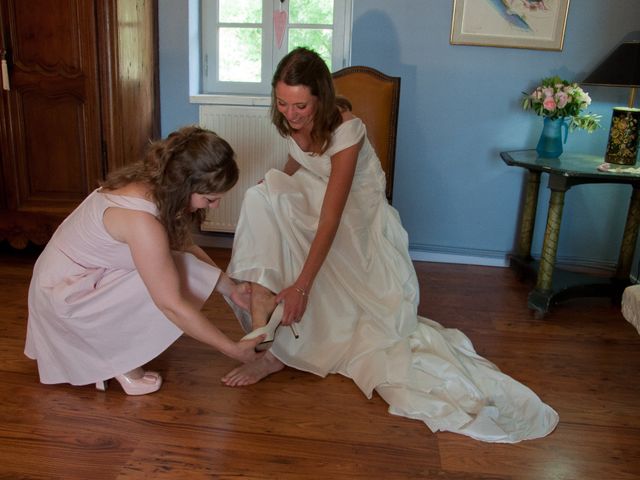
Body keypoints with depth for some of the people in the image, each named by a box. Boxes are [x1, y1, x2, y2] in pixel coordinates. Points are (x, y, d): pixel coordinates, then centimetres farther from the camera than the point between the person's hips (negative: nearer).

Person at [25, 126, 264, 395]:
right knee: (169, 290, -21)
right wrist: (233, 350, -23)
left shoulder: (155, 184, -10)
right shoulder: (141, 218, -35)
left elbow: (185, 247, 4)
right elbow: (171, 304, -30)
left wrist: (231, 289, -2)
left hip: (83, 276, 9)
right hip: (63, 295, -9)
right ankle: (119, 361, -1)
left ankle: (109, 344, 10)